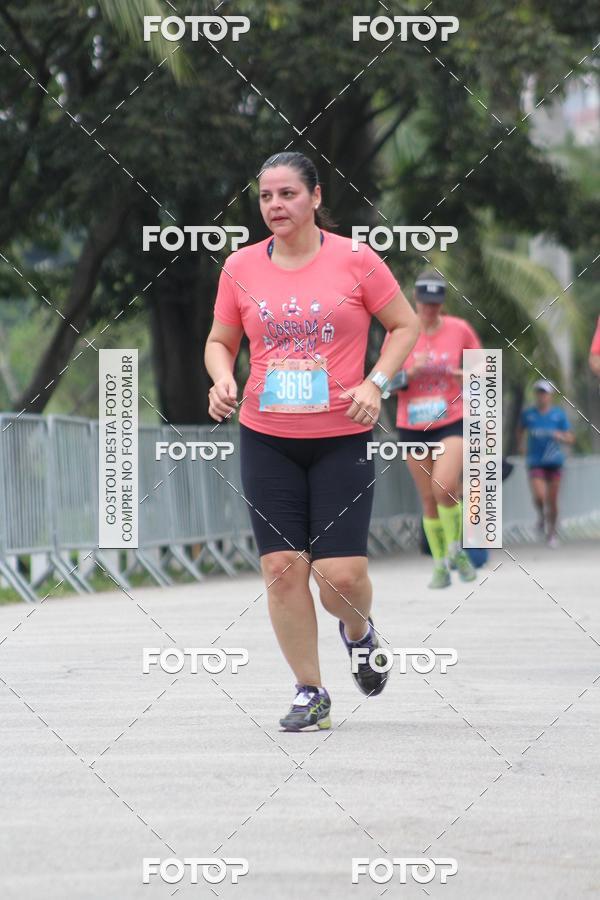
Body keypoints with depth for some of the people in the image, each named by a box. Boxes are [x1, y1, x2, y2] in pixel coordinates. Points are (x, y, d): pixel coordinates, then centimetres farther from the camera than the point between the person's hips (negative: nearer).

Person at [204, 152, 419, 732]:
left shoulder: (355, 260, -4)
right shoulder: (240, 268, 3)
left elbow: (405, 325, 4)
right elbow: (220, 341, 15)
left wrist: (375, 383, -9)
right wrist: (222, 380, -6)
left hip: (342, 438, -2)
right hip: (266, 439, 2)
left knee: (340, 573, -9)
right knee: (282, 567, -4)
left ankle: (359, 632, 27)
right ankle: (309, 693, 9)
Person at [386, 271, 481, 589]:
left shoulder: (459, 329, 0)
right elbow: (386, 382, 0)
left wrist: (467, 377, -11)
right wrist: (411, 373, -18)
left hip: (452, 422, -2)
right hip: (412, 426, 2)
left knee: (445, 487, -22)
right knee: (429, 498, 6)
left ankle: (457, 550, 1)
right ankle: (441, 563, 17)